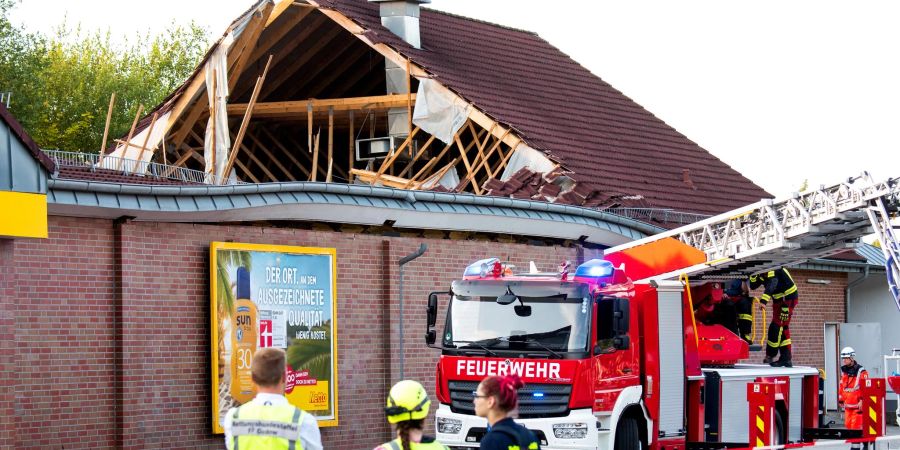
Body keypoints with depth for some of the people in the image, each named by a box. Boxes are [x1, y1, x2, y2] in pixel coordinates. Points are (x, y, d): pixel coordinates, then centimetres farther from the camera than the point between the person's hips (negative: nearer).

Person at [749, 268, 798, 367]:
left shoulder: (772, 272, -24)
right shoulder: (762, 274, 5)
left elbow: (771, 285, -40)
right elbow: (753, 286, 4)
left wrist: (764, 300, -51)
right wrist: (753, 274, -10)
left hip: (788, 299, -10)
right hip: (779, 300, 10)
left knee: (776, 326, -12)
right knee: (783, 328, 11)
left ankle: (770, 355, -8)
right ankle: (786, 359, 15)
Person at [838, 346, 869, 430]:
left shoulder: (861, 371, -8)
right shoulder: (844, 371, 15)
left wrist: (862, 400, -17)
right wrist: (841, 400, 20)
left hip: (857, 404, -7)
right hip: (847, 404, 7)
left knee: (856, 425, -10)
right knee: (847, 424, 7)